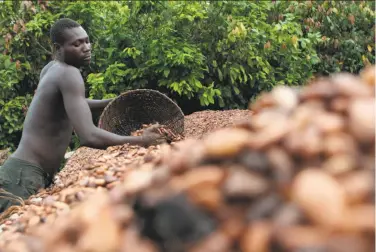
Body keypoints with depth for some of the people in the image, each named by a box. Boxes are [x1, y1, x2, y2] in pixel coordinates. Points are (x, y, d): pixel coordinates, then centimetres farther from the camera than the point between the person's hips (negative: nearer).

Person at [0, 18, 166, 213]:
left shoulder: (52, 68, 12)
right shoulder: (69, 74, -16)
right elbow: (89, 137, -28)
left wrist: (110, 103, 22)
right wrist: (141, 141, -20)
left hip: (26, 172, 10)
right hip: (24, 176, -10)